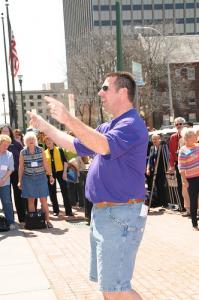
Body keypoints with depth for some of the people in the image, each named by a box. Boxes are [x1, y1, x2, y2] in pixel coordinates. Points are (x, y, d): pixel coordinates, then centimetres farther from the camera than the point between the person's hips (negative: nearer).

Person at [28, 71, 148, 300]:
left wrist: (68, 119, -38)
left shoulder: (132, 125, -15)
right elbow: (76, 145, 28)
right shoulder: (107, 127, 17)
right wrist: (45, 127, 25)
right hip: (102, 212, 10)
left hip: (121, 214, -10)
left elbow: (103, 146, -34)